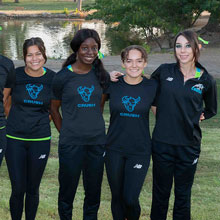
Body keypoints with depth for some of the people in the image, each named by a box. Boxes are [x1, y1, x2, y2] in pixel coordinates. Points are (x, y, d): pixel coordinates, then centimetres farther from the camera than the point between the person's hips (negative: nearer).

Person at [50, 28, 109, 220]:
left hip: (97, 141, 3)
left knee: (93, 190, 12)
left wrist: (95, 128, 10)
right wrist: (65, 132, 2)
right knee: (67, 189, 7)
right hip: (71, 143, -3)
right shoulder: (63, 76, -3)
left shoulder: (101, 75, 5)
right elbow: (54, 108, 7)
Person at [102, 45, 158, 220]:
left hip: (140, 151, -1)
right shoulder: (112, 84, -3)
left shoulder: (152, 86, -3)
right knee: (117, 197, 10)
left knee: (130, 199, -6)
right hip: (114, 149, 1)